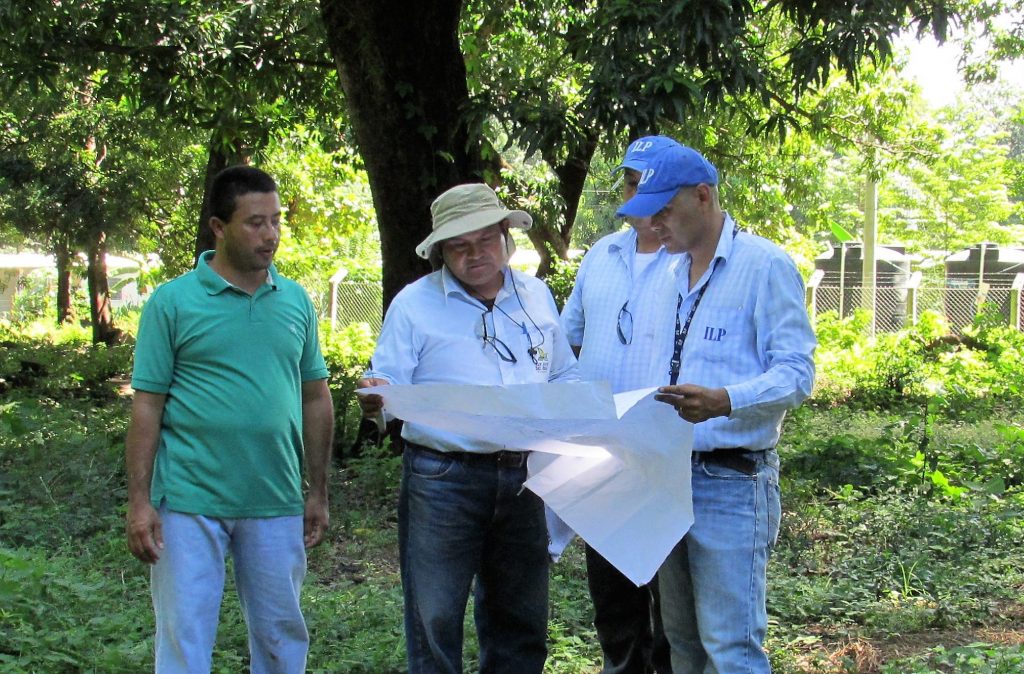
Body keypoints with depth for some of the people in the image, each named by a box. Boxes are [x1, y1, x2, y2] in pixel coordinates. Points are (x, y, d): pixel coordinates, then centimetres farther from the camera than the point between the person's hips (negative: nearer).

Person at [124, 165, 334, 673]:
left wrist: (318, 492, 12)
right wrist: (139, 501, -8)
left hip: (276, 503, 4)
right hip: (190, 503, -3)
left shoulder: (296, 301, 7)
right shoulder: (172, 301, -3)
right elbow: (147, 406, -4)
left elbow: (316, 399, 13)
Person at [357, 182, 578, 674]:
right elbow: (389, 387, -5)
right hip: (442, 481, -3)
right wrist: (374, 399, -28)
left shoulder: (536, 296, 11)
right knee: (434, 620, 0)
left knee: (520, 620, 13)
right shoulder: (415, 303, -1)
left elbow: (564, 378, 19)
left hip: (521, 479, 4)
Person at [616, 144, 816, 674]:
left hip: (732, 484, -8)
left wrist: (724, 402, -31)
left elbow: (796, 373, -15)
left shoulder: (765, 265, -9)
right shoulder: (675, 273, 16)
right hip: (671, 474, 8)